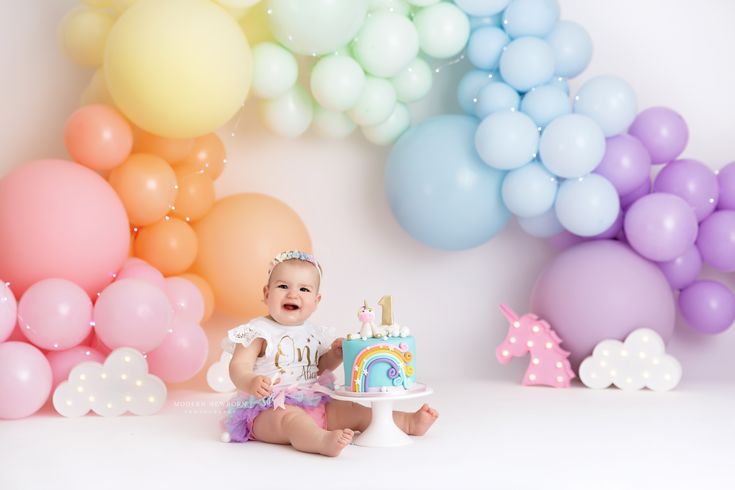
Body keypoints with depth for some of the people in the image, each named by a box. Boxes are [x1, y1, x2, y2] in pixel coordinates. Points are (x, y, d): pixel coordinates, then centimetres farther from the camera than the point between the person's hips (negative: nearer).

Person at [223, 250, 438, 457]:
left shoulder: (315, 334, 14)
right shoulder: (257, 331, -6)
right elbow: (239, 367, -13)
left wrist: (334, 356, 1)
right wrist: (251, 383, -36)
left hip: (313, 404, 7)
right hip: (268, 409, -7)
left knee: (354, 410, -2)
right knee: (291, 418, -38)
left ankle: (409, 422, 1)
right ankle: (324, 441, -66)